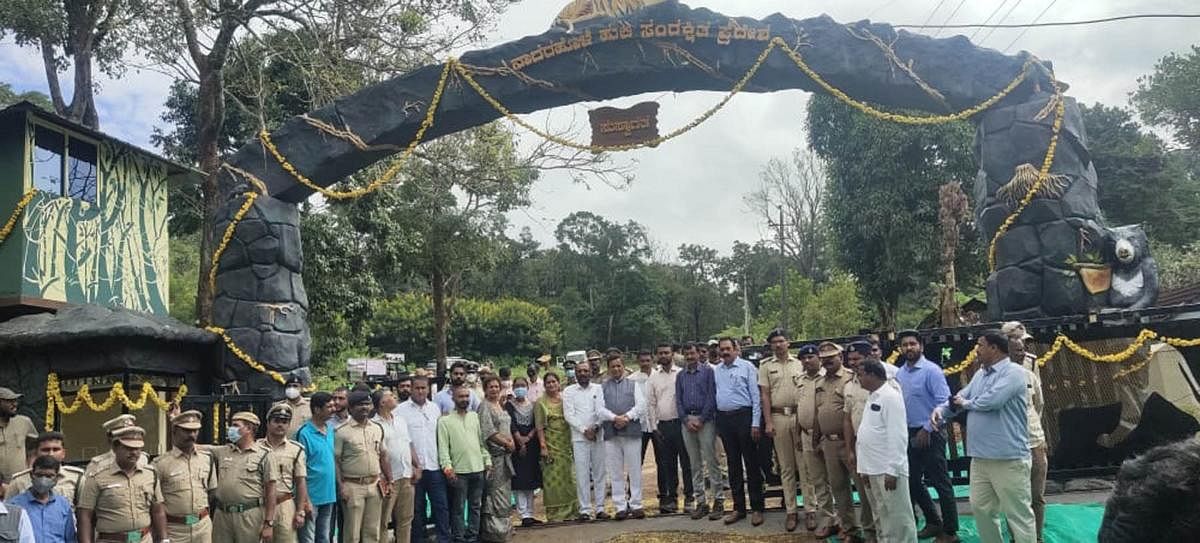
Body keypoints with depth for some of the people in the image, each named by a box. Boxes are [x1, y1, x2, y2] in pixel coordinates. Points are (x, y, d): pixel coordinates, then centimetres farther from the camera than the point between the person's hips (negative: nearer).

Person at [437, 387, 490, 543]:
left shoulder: (475, 417, 12)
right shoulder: (445, 420, -3)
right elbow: (443, 446, -9)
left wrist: (487, 460, 8)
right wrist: (447, 465, -19)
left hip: (478, 469, 5)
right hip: (458, 471, -5)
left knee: (475, 506, 12)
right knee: (458, 508, 2)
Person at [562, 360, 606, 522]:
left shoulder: (598, 389, 9)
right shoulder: (568, 391, 6)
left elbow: (602, 411, 1)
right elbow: (569, 415, -2)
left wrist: (596, 427, -14)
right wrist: (584, 430, -10)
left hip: (598, 436, 1)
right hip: (579, 437, -1)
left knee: (599, 472, 4)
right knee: (582, 474, -3)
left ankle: (600, 508, 10)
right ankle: (585, 509, 2)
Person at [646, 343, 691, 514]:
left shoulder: (682, 374, 1)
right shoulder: (652, 378, 10)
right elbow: (650, 404, 9)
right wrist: (654, 427, 3)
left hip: (681, 423, -3)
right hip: (662, 425, 3)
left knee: (686, 461, 0)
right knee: (667, 464, 8)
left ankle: (689, 497, 8)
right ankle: (671, 497, 16)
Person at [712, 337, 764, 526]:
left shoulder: (747, 367, -4)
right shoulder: (716, 371, 9)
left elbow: (756, 396, -7)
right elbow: (715, 396, 11)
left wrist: (755, 423, -12)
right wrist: (716, 422, 6)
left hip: (743, 416, -5)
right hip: (723, 418, 5)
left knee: (751, 463, 1)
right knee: (733, 464, 11)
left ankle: (757, 508, 8)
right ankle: (738, 507, 19)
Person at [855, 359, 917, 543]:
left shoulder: (890, 397, -12)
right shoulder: (872, 397, 16)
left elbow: (897, 436, -17)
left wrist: (892, 470, -20)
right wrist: (865, 468, 15)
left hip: (888, 469, -9)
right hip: (873, 469, 9)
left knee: (898, 518, -2)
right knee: (881, 519, 14)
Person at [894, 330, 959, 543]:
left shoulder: (931, 371, -13)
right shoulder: (899, 374, 8)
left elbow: (944, 403, -16)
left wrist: (927, 429, -17)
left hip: (930, 434, -7)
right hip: (909, 434, 7)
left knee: (940, 482, 0)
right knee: (913, 482, 14)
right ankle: (933, 522, 31)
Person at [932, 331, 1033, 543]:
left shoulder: (1013, 372, -12)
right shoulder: (980, 375, 16)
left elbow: (992, 400, -25)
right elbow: (959, 398, 17)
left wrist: (966, 403, -6)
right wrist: (940, 410, -5)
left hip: (1008, 458, -9)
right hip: (980, 457, 9)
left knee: (1018, 513, -1)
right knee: (981, 508, 16)